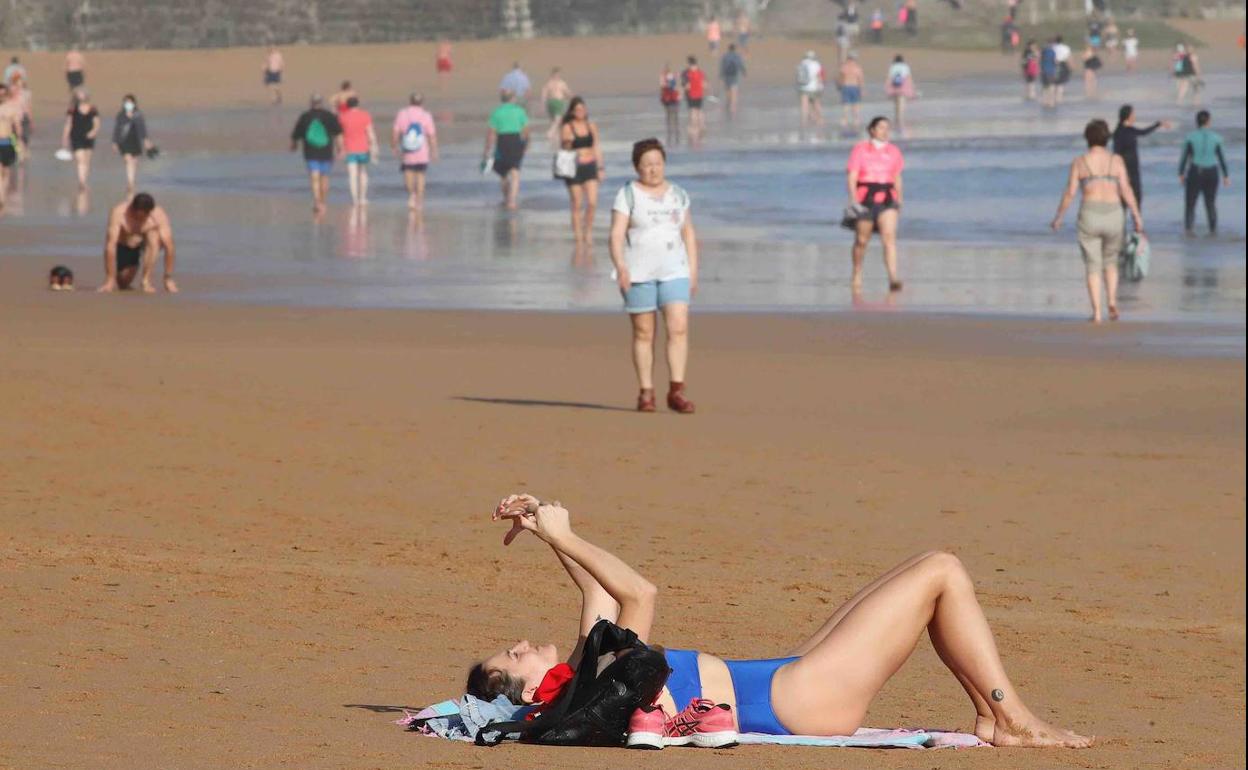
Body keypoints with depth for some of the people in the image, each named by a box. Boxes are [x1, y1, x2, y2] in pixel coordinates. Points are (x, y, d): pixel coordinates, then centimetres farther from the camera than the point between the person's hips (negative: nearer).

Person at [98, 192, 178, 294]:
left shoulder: (159, 215, -29)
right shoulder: (118, 214, -33)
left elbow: (169, 246, -27)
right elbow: (110, 246, -36)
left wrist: (168, 279, -26)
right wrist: (110, 281, -38)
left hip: (145, 246, -1)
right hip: (123, 246, 1)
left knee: (154, 236, -31)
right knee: (122, 283, -8)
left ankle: (146, 280, -23)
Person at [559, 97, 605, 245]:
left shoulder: (592, 126, 8)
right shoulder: (567, 128, -3)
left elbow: (597, 147, 13)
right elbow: (563, 149, -3)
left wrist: (601, 168, 11)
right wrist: (567, 143, -25)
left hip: (590, 167, 3)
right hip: (574, 168, -3)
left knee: (592, 203, -7)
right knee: (577, 205, 0)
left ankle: (588, 231, 11)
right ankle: (578, 237, 9)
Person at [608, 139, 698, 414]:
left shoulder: (678, 194, 9)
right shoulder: (627, 195, -3)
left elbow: (688, 234, 14)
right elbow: (616, 235, -9)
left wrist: (693, 272, 9)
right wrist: (620, 267, -24)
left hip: (674, 271, 2)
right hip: (638, 274, -2)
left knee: (679, 328, -11)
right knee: (643, 333, 1)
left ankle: (676, 392, -11)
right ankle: (646, 393, 9)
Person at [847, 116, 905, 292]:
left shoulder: (893, 151, 7)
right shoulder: (860, 150, -3)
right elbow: (851, 178, -6)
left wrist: (899, 201, 21)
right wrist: (855, 202, -16)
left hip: (887, 200, 1)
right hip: (865, 201, -1)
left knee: (889, 237, -16)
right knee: (862, 240, 12)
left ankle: (893, 279, -24)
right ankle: (857, 275, 35)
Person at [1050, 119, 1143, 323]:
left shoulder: (1079, 162, -1)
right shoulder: (1116, 160, 0)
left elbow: (1069, 193, -3)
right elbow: (1126, 191, -5)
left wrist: (1058, 217, 9)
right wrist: (1138, 217, 0)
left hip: (1089, 217, -1)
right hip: (1113, 215, 1)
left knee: (1093, 267, 8)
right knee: (1111, 262, 22)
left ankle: (1097, 312, -2)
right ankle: (1112, 301, 2)